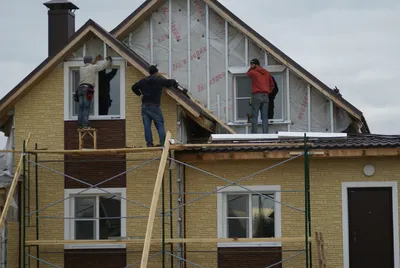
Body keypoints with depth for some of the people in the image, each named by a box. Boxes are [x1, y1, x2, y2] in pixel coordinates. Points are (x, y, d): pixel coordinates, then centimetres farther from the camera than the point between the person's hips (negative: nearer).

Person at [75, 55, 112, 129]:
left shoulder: (81, 68, 21)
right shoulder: (93, 67, 4)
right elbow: (103, 65, 15)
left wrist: (96, 60, 52)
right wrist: (108, 59, 34)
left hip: (80, 88, 6)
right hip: (87, 89, -6)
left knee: (81, 107, 3)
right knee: (86, 108, -10)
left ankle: (80, 124, -2)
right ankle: (85, 124, -17)